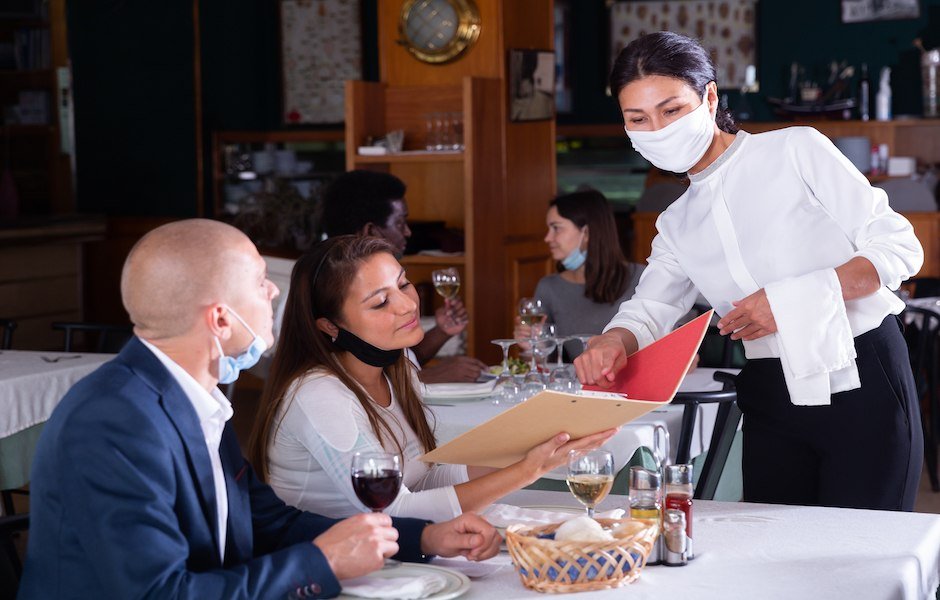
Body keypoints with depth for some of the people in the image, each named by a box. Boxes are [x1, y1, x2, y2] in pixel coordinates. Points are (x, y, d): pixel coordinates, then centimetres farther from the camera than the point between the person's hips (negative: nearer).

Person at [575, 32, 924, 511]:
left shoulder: (796, 150, -4)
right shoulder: (677, 225, 14)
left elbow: (899, 247, -6)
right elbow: (647, 310, 2)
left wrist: (792, 301, -16)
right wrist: (612, 342, -22)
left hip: (861, 385, -5)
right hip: (772, 406, 5)